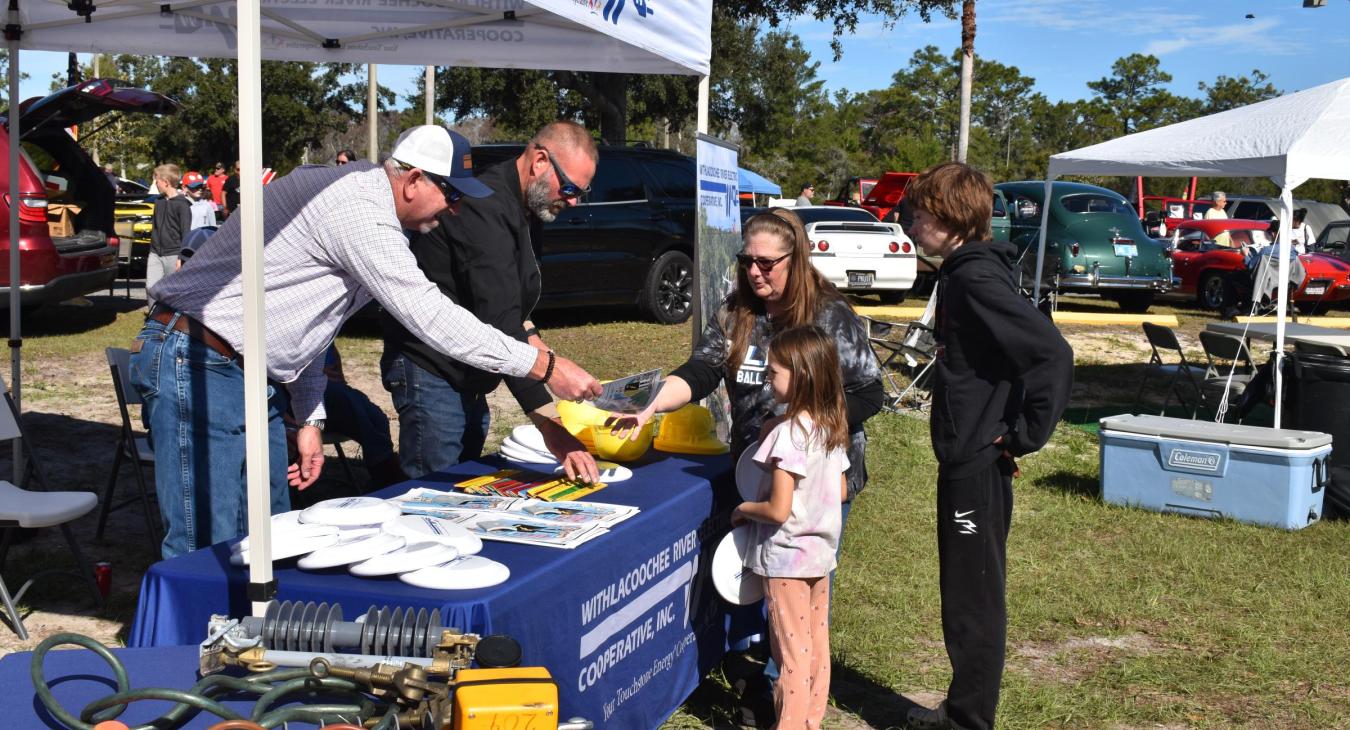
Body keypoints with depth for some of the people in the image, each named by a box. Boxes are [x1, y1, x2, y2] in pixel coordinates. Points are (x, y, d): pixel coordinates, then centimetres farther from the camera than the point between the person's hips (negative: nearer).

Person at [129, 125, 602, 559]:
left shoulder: (360, 193, 15)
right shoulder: (358, 210, -19)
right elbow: (428, 315, -23)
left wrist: (310, 418, 17)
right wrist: (543, 365, -19)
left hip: (252, 379, 11)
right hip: (198, 367, -11)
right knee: (209, 555, -10)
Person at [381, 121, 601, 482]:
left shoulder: (527, 208, 8)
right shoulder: (486, 209, -25)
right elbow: (499, 326, -33)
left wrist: (530, 333, 0)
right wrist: (549, 425, -38)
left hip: (466, 379, 10)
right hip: (431, 374, -10)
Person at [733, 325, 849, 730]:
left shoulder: (788, 434, -23)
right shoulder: (831, 428, 1)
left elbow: (777, 510, -25)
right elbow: (841, 492, 11)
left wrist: (743, 509, -8)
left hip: (786, 557, -8)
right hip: (821, 550, 8)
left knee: (792, 651, 2)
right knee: (817, 644, 17)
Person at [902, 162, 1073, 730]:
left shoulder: (978, 279, -20)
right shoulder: (963, 274, 11)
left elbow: (1053, 357, -29)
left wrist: (1024, 436, -20)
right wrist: (1015, 430, 13)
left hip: (979, 465, -10)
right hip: (966, 461, 10)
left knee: (973, 602, 2)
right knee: (966, 597, 19)